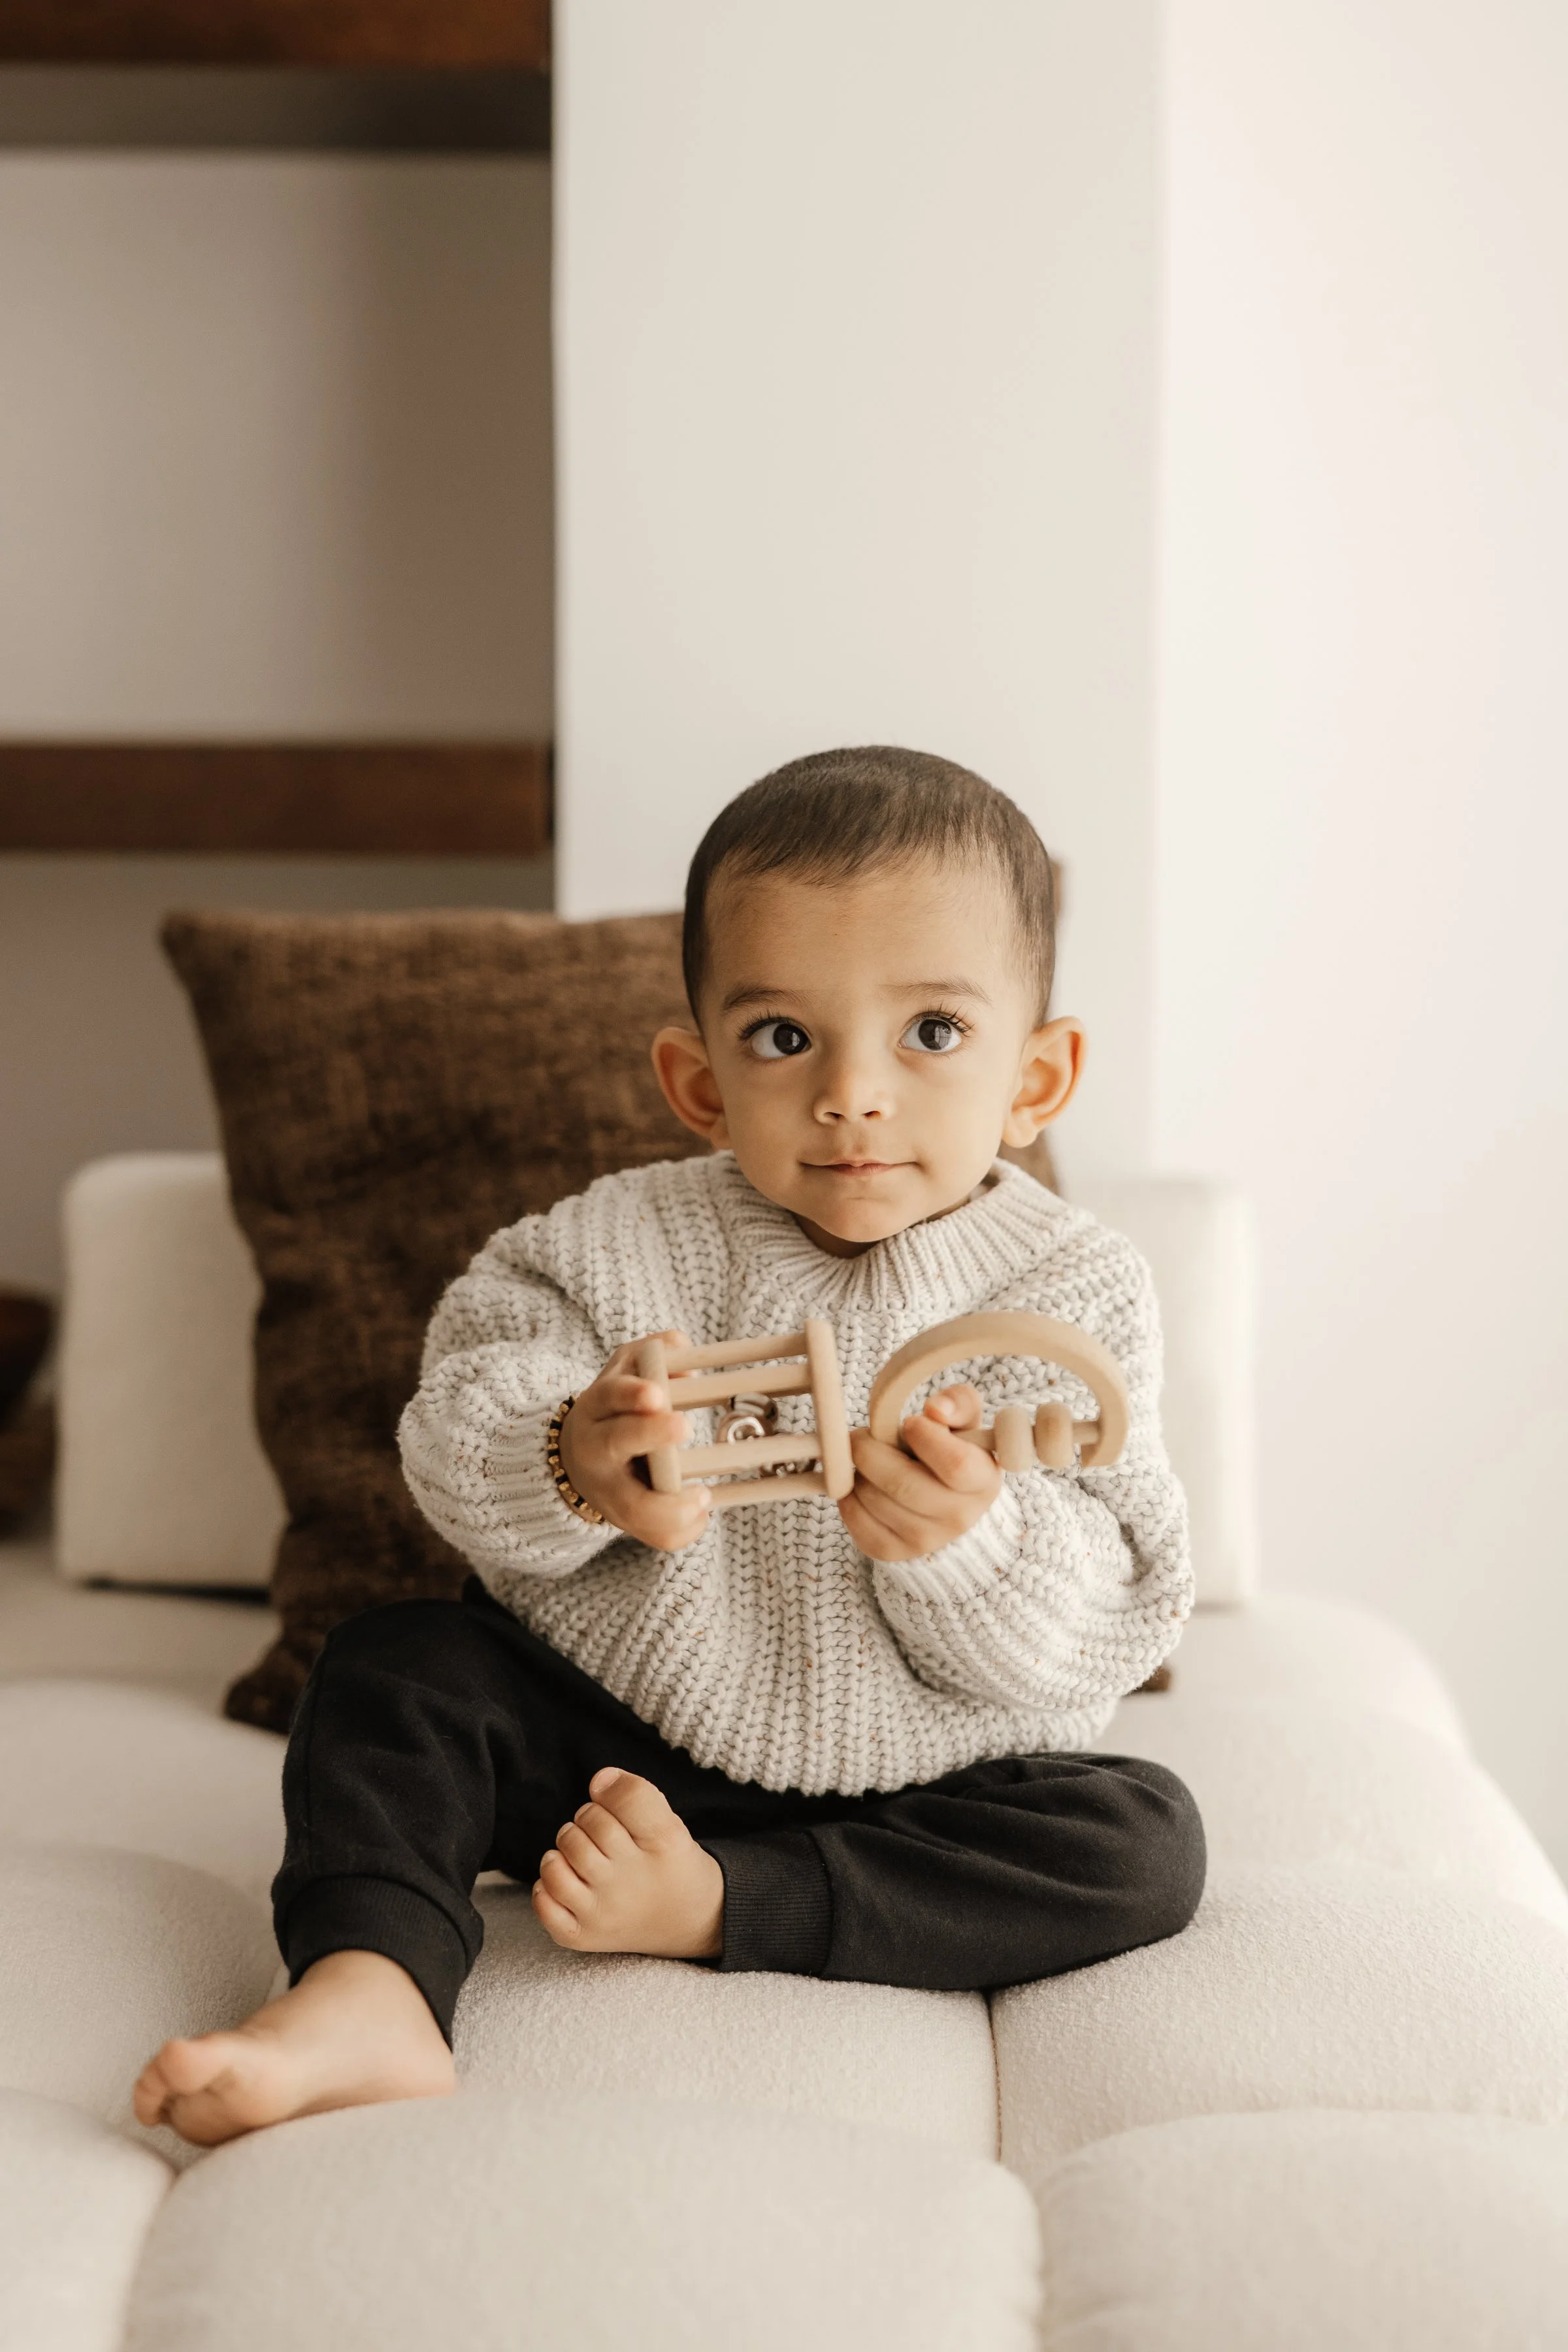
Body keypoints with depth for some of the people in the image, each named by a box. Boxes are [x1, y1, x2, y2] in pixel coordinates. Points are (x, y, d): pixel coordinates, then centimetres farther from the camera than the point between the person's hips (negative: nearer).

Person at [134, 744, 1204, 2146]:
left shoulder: (1077, 1296, -10)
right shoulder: (631, 1247, -6)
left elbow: (1110, 1633, -14)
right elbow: (459, 1440, -13)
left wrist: (974, 1542, -37)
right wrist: (576, 1473, -37)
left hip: (917, 1786, 0)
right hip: (602, 1739, 1)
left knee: (1146, 1845, -23)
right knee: (395, 1669, -16)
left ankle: (711, 1905, -24)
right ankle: (369, 1990, -36)